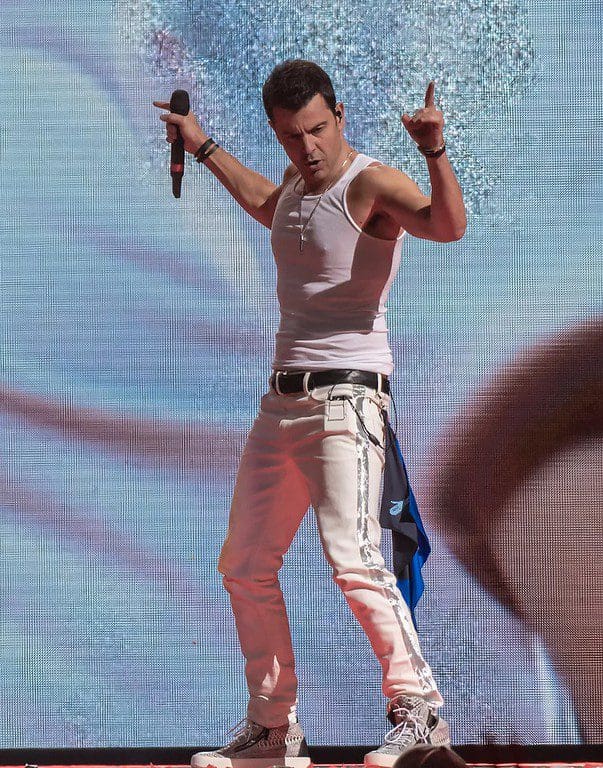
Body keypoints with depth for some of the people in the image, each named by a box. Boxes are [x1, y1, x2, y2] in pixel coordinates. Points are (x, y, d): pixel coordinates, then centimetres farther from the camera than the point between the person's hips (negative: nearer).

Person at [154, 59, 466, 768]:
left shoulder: (372, 185, -11)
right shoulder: (296, 185, 14)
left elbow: (448, 226, -31)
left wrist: (435, 153, -47)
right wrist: (202, 146, 45)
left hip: (345, 396, -9)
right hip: (282, 401, 9)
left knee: (351, 556, -24)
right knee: (245, 566, 13)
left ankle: (418, 710, -17)